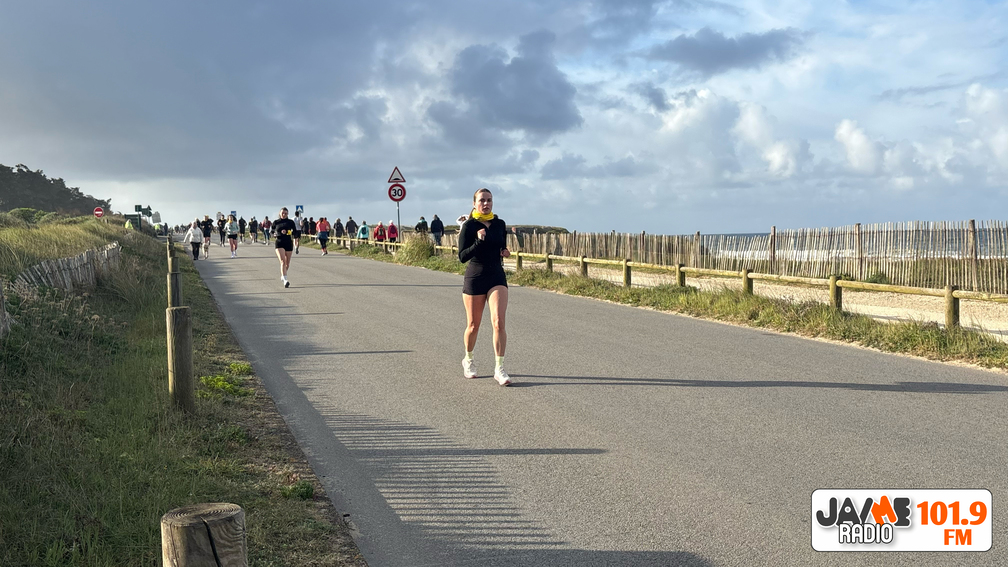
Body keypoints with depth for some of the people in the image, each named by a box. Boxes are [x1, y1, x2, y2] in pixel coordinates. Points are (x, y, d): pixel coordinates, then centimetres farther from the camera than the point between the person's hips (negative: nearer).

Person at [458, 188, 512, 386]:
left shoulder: (500, 224, 6)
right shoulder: (469, 226, -7)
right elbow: (462, 257, -13)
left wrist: (505, 252, -2)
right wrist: (478, 242, -26)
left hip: (497, 277, 2)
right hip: (475, 278, -2)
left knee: (499, 322, -15)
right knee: (473, 325, 9)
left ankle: (499, 369, -10)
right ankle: (468, 360, 36)